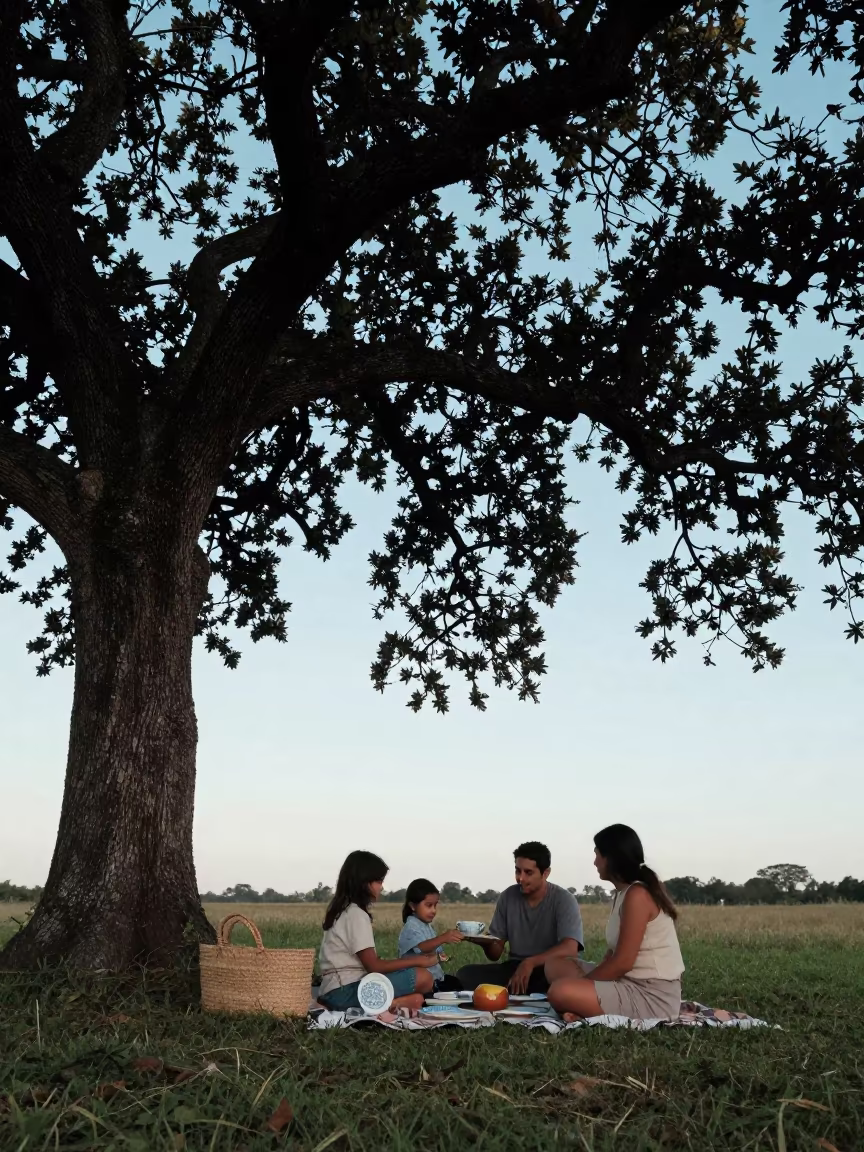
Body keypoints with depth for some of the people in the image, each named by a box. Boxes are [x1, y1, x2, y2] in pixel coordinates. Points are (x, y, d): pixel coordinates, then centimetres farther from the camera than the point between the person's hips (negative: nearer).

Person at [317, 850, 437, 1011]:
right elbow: (374, 966, -14)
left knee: (416, 999, 5)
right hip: (346, 991, -9)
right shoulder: (356, 914, -12)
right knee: (423, 977, -11)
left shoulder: (344, 910, 17)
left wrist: (410, 961, 9)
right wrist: (417, 960, -6)